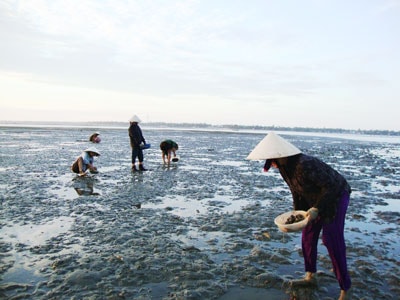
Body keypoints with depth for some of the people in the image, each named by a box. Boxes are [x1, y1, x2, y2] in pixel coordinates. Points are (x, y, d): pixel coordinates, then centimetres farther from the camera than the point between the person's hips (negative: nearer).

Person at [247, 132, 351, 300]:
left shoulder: (304, 165, -35)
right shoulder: (284, 167, -7)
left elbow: (330, 186, -30)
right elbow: (297, 191, 6)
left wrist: (317, 209, -33)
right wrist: (297, 212, 1)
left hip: (336, 196, -8)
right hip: (317, 199, 9)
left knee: (332, 241, -11)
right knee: (308, 236, 10)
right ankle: (310, 276, 27)